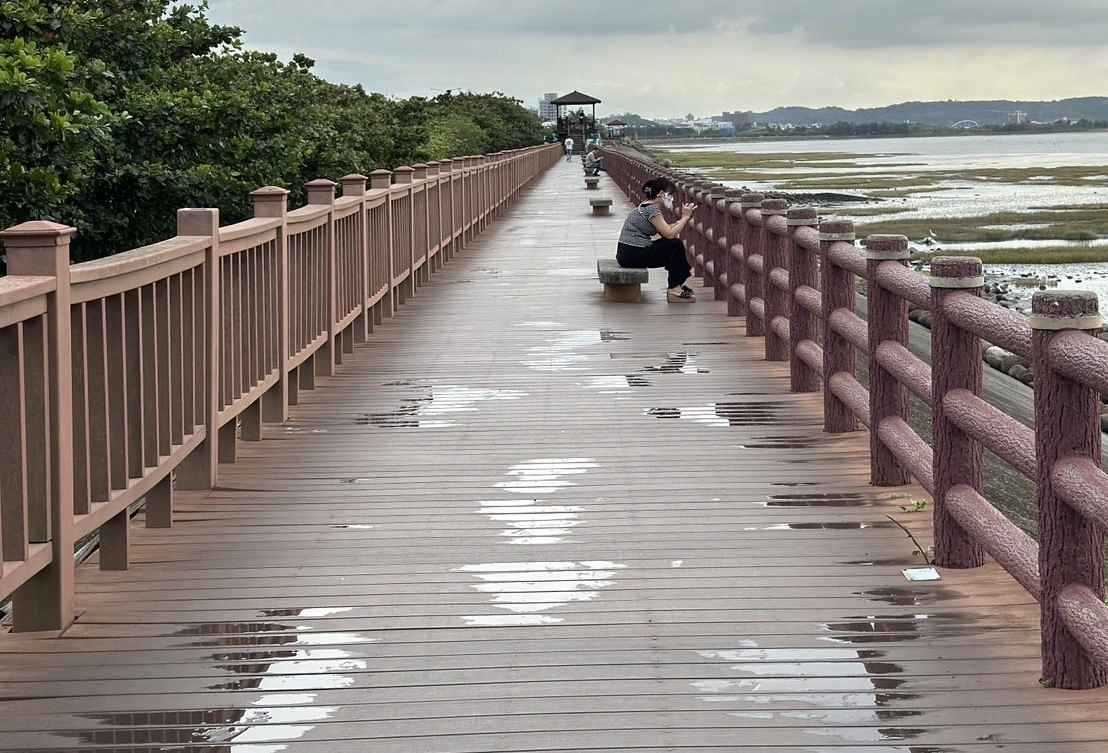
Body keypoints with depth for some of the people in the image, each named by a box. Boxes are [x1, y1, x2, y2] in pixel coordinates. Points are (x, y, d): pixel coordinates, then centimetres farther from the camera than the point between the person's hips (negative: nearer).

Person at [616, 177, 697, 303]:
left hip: (627, 253, 10)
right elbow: (669, 234, -19)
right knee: (676, 245, -9)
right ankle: (674, 290, -5)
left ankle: (677, 284, 21)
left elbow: (665, 230, 14)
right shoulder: (651, 209, -16)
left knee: (673, 244, 16)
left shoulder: (647, 207, 15)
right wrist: (685, 218, -8)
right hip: (632, 255, -10)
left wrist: (683, 218, 5)